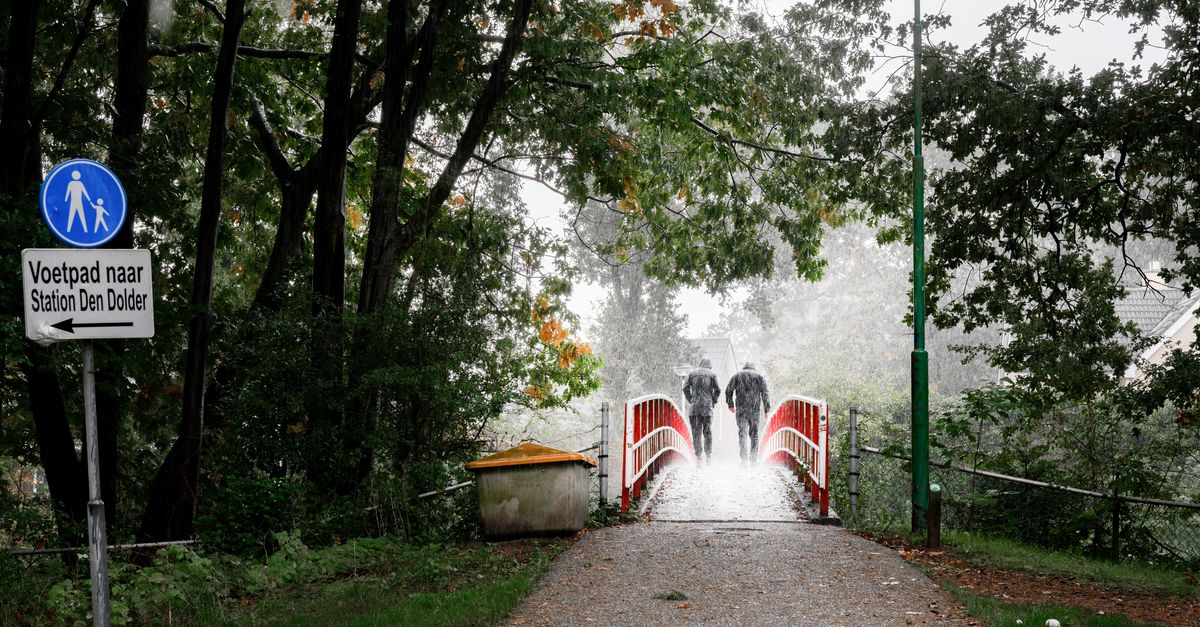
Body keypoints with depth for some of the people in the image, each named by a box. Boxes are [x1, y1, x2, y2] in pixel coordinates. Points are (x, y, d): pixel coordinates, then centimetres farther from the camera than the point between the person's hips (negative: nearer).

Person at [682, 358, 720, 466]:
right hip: (707, 406, 0)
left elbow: (685, 388, 3)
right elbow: (717, 390, 0)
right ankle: (708, 456, 5)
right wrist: (713, 402, 11)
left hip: (694, 406, 0)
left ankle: (698, 457, -5)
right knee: (707, 432, 9)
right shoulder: (712, 374, 7)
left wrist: (691, 401, 10)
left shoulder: (692, 373, 10)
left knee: (696, 432, 1)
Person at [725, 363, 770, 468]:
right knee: (754, 434, 14)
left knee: (743, 434, -6)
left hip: (741, 409, -1)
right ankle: (753, 460, 16)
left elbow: (728, 390, 4)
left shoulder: (737, 375, 11)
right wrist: (766, 409, -1)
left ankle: (744, 460, -19)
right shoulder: (759, 376, 11)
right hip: (755, 410, 1)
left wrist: (730, 404, 13)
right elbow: (764, 393, 1)